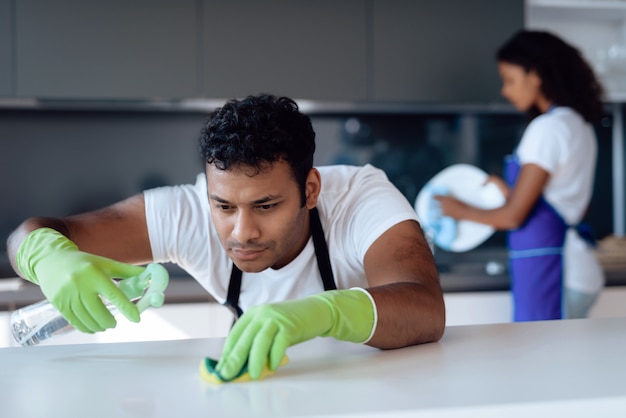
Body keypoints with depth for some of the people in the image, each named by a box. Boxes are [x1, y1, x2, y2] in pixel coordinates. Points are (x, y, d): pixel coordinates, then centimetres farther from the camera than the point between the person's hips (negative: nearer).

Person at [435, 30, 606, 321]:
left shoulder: (548, 128, -12)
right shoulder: (579, 124, 16)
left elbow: (513, 216, -12)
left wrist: (461, 211, 3)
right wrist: (509, 192, 22)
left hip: (547, 268, -9)